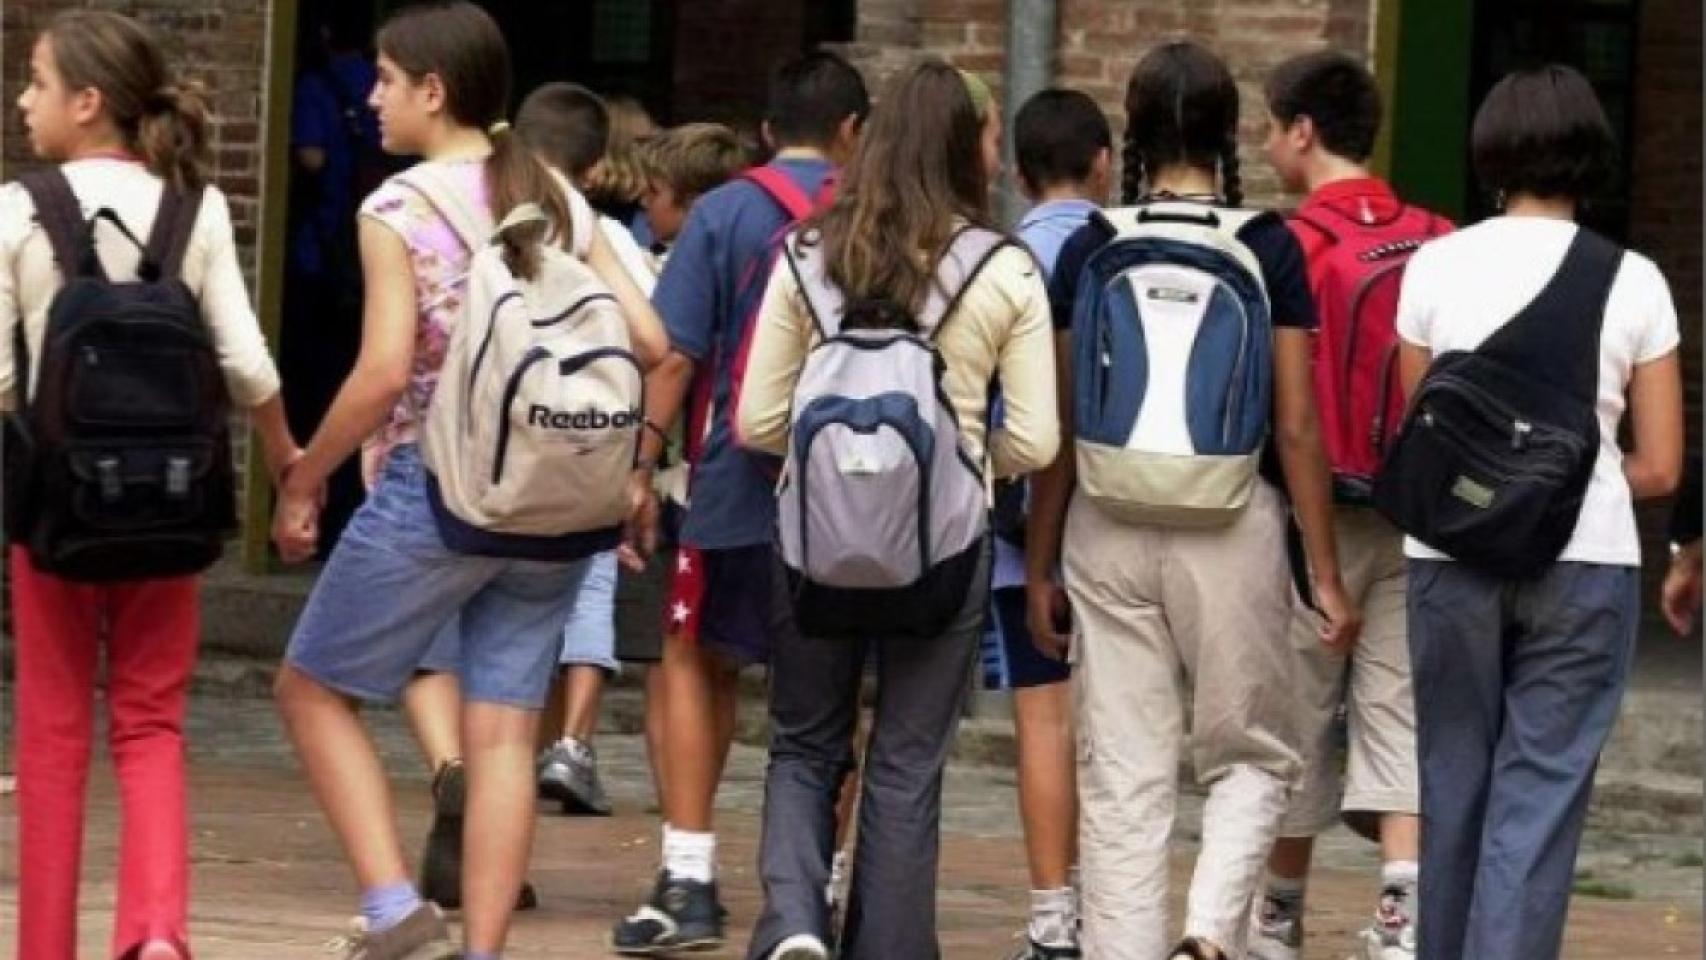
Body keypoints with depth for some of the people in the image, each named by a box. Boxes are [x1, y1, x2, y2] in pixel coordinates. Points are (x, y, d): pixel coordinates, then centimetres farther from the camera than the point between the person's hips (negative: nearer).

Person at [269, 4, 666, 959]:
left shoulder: (400, 210, -8)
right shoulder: (559, 198, 8)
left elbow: (383, 373, -17)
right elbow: (648, 340, 3)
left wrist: (302, 483, -6)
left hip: (436, 487, -5)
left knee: (314, 690, 10)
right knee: (505, 731, 6)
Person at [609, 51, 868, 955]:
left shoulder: (724, 212, -2)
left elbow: (675, 354, -7)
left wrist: (642, 467, -4)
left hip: (737, 479, -2)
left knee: (696, 663, 12)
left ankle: (688, 880, 3)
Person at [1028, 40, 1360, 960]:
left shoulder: (1090, 248, 2)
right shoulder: (1268, 248, -3)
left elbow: (1059, 425, 3)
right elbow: (1296, 425, -4)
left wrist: (1039, 565, 12)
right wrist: (1326, 573, 1)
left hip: (1109, 528, 1)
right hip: (1234, 528, -1)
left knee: (1122, 778, 7)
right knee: (1250, 756, 13)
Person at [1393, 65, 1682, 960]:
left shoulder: (1436, 266, 0)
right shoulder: (1632, 282, -1)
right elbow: (1658, 468, 1)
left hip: (1451, 552, 1)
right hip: (1586, 559, -1)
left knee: (1452, 780, 14)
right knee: (1541, 793, 0)